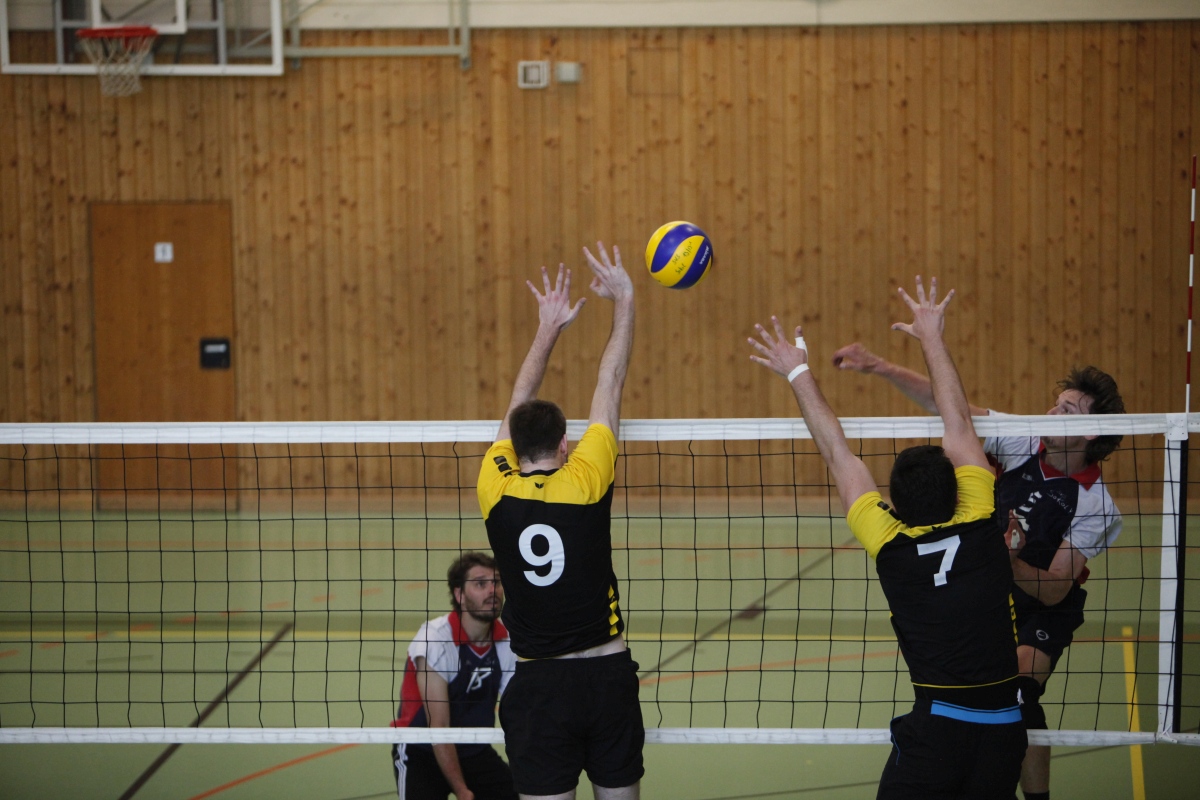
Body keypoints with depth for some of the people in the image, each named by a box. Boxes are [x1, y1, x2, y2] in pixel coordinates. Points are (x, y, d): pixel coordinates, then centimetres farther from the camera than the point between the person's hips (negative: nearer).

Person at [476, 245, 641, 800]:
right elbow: (609, 388, 3)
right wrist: (623, 302, 13)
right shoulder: (584, 483, -7)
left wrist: (548, 328, 24)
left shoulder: (496, 493, -3)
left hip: (538, 685, 0)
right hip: (607, 674, 0)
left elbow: (518, 406, 13)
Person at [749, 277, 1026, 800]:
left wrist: (800, 374, 16)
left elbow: (837, 455, 6)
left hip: (936, 726, -2)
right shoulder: (979, 528, -1)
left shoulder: (891, 546, -4)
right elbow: (958, 424, 10)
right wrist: (932, 337, 20)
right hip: (1005, 730, 2)